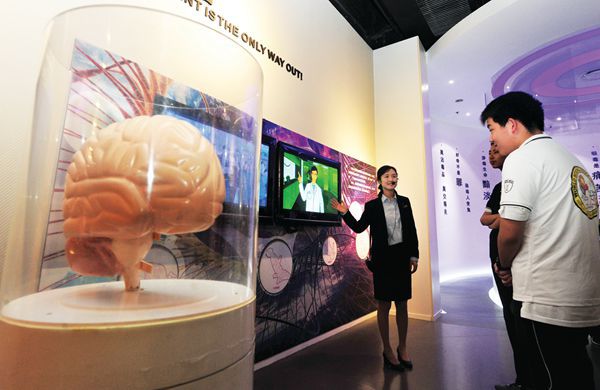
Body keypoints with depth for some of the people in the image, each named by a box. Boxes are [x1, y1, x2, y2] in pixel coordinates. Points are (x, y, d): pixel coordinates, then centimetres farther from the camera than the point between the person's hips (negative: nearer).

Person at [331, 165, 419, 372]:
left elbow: (412, 230, 7)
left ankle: (402, 348, 30)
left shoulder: (404, 202, 6)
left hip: (402, 257, 3)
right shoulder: (372, 205, -1)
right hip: (383, 258, -3)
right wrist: (345, 213, -11)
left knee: (402, 304, 12)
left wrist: (414, 256, 4)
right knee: (384, 304, 6)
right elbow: (359, 227, 3)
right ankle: (387, 351, 21)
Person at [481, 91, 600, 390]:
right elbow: (561, 227, 17)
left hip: (546, 301, -9)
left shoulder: (522, 158, -11)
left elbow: (510, 233, -18)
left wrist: (504, 265, 1)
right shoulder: (571, 160, 15)